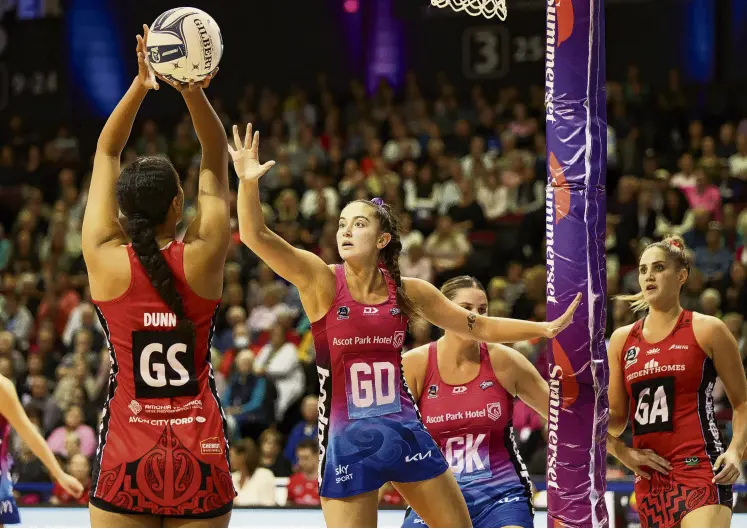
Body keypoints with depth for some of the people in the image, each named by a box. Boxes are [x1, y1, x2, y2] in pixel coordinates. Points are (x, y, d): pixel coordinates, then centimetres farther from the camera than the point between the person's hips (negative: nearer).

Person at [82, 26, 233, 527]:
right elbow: (216, 159, 5)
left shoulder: (105, 259, -5)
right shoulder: (203, 258, -5)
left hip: (126, 457, 0)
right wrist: (194, 91, -7)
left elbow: (106, 153, 6)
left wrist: (140, 86, -1)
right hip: (200, 454, 0)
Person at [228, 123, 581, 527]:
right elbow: (255, 235, -17)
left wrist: (545, 328, 9)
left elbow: (479, 327, 15)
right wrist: (248, 182, -32)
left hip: (404, 431, 3)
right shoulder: (321, 281, -5)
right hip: (346, 443, -3)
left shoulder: (407, 291, 4)